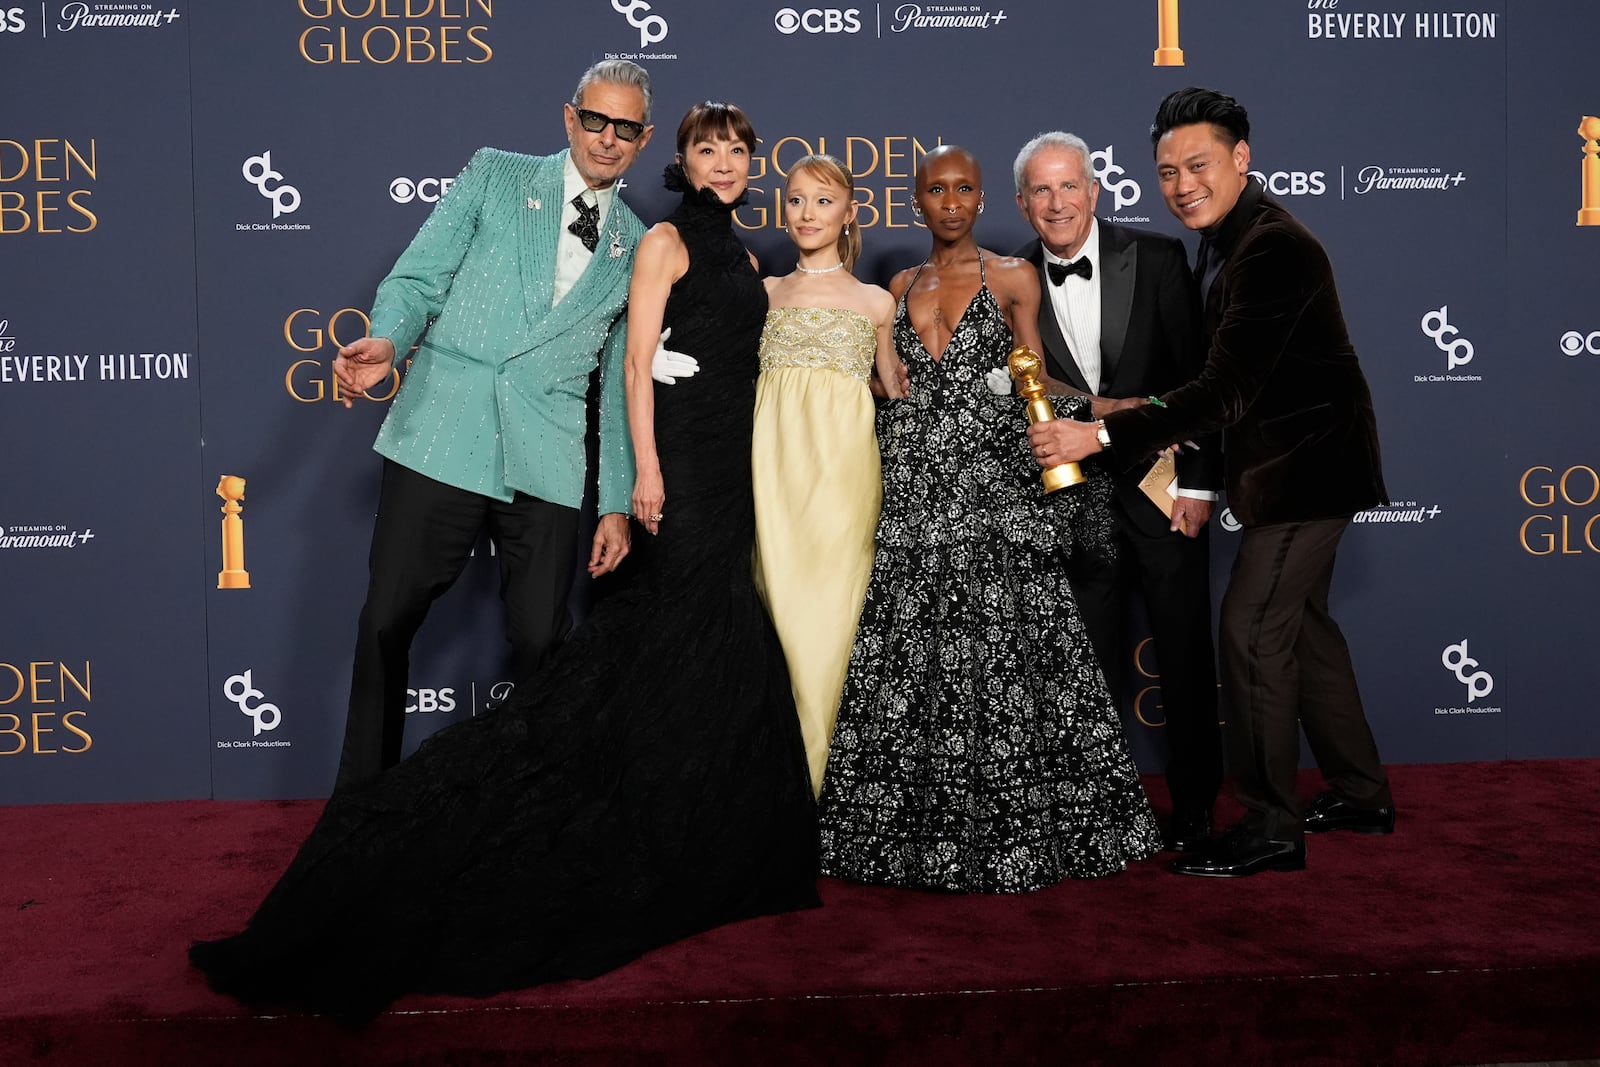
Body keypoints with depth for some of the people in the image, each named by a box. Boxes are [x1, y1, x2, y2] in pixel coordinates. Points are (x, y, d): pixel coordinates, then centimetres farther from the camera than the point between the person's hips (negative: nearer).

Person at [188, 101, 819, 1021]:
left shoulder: (741, 256, 19)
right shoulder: (665, 241, -4)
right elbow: (638, 357, -11)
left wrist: (755, 472, 16)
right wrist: (647, 466, -19)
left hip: (735, 462, 8)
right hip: (681, 454, -8)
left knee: (713, 630, 9)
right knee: (687, 627, -7)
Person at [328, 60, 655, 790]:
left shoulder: (638, 251, 14)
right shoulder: (495, 175, 9)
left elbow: (621, 384, 14)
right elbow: (418, 277, 3)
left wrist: (618, 504, 9)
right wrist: (386, 340, -19)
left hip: (548, 464, 1)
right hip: (440, 438, -1)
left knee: (542, 640, 1)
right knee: (387, 623, 2)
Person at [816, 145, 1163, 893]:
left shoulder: (1013, 279, 6)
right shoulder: (902, 287, 16)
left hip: (991, 487, -3)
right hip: (912, 490, 3)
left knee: (999, 656, -6)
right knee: (905, 663, 1)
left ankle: (1013, 832, 5)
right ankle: (909, 829, 12)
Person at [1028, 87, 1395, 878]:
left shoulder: (1274, 250, -24)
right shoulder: (1227, 237, 7)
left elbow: (1227, 389, -31)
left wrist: (1102, 436, -34)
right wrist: (1177, 432, 5)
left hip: (1304, 465, -10)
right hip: (1289, 462, 10)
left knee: (1251, 630, -8)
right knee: (1299, 624, 17)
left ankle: (1269, 827, 2)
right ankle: (1360, 794, 31)